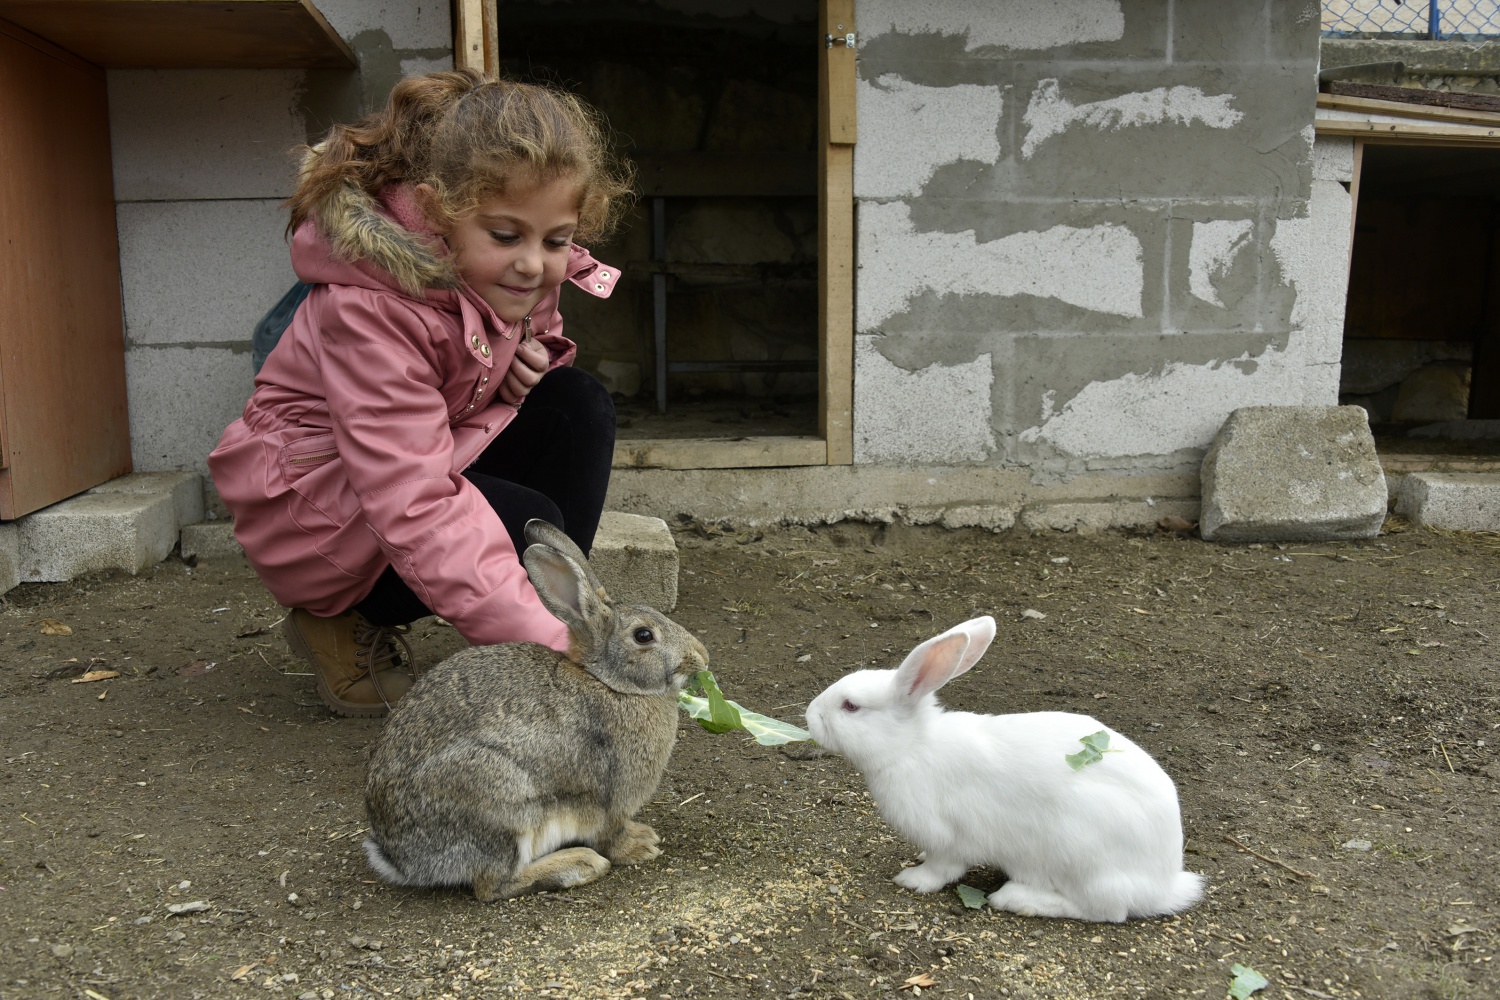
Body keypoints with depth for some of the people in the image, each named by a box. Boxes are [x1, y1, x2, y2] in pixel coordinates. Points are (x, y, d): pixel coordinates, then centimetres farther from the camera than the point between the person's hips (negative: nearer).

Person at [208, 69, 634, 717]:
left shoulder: (514, 274, -10)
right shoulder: (370, 310, -33)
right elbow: (414, 511, -41)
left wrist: (534, 355, -14)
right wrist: (540, 643, -48)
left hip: (437, 459, 7)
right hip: (313, 500, -7)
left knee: (578, 405, -15)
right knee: (528, 525, -30)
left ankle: (557, 613, -8)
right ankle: (343, 622, -5)